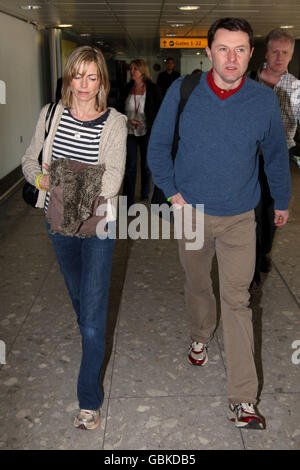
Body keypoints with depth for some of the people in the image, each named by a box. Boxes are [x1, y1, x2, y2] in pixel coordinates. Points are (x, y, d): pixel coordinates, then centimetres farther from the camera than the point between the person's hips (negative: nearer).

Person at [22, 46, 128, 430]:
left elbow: (113, 175, -15)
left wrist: (85, 203, -27)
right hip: (57, 222, 4)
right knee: (77, 295, 23)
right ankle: (93, 347, 52)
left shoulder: (114, 122, -9)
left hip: (97, 225, -4)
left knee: (93, 310, -3)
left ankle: (89, 400, 11)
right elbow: (29, 160, 7)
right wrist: (42, 179, -12)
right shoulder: (51, 114, 1)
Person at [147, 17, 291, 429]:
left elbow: (276, 155, 9)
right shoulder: (182, 92, -8)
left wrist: (282, 201, 18)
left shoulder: (264, 100, -7)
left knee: (237, 301, -3)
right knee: (197, 284, 20)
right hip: (192, 211, 1)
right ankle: (201, 336, 50)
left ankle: (243, 399, 6)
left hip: (239, 218, -1)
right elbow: (158, 146, 3)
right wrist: (173, 192, -5)